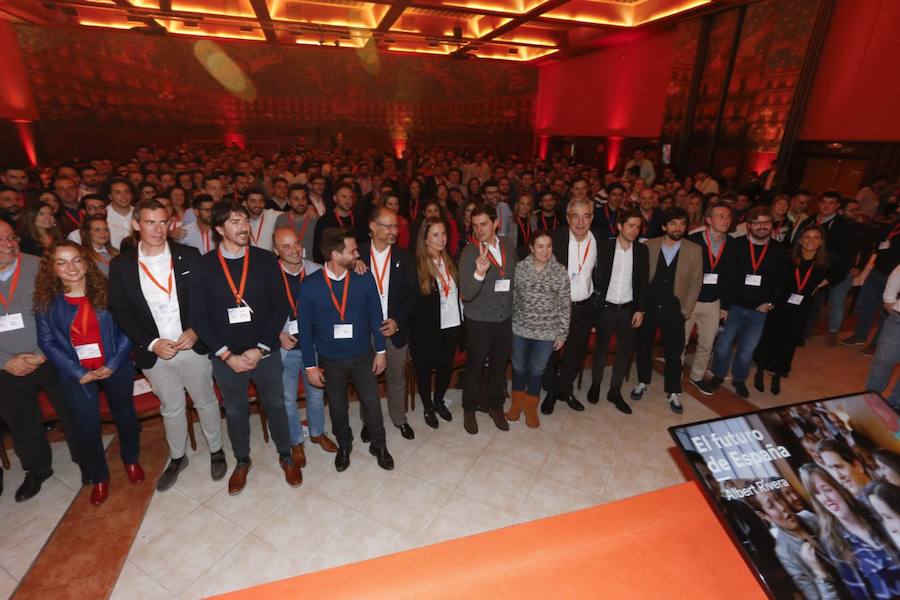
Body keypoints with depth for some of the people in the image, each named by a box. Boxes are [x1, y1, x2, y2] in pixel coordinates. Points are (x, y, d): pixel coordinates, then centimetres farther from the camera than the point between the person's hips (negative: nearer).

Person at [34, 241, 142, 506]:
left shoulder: (106, 290, -9)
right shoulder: (46, 301, -5)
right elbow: (47, 341, -4)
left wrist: (113, 364, -15)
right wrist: (79, 373, -12)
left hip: (115, 368, 0)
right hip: (76, 374, 1)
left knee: (125, 415, 16)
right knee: (85, 427, 9)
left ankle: (131, 460, 41)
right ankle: (98, 477, 32)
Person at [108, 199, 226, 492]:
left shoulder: (189, 256, -5)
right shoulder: (121, 265, -3)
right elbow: (119, 311, -2)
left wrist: (195, 331, -16)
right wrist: (152, 344, -11)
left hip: (193, 347, -1)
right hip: (154, 353, 1)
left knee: (205, 402, 13)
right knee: (171, 408, 18)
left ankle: (216, 451, 34)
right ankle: (177, 458, 39)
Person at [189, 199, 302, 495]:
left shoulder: (265, 260, -7)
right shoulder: (203, 266, -6)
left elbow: (280, 308, -7)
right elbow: (198, 317, -6)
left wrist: (259, 349, -13)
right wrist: (227, 355, -12)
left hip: (265, 353, 0)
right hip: (226, 357, 1)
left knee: (275, 405, 15)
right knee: (235, 412, 18)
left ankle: (285, 456, 38)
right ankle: (242, 461, 42)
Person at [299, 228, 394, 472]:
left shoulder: (364, 279, -12)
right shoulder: (310, 285, -15)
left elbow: (375, 316, -3)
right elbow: (306, 328, -8)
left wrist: (380, 351, -1)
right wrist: (310, 366, -5)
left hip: (363, 356, 0)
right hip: (330, 361, 0)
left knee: (372, 402, 11)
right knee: (337, 406, 19)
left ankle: (378, 445, 36)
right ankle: (343, 445, 44)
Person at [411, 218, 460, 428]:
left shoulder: (450, 261, 2)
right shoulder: (416, 266, -16)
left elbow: (457, 291, 5)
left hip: (451, 326, 5)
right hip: (427, 329, -5)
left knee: (446, 366, 18)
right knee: (424, 369, 13)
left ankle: (439, 401, 43)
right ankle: (427, 407, 37)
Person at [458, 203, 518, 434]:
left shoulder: (509, 245, -3)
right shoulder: (469, 253, -17)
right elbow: (466, 294, -26)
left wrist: (512, 307, 8)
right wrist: (479, 273, -43)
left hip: (505, 319, 4)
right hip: (479, 322, -4)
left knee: (499, 366, 20)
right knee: (475, 368, 12)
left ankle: (496, 406, 42)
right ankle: (469, 409, 35)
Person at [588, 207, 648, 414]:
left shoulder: (642, 250, 0)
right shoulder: (604, 247, -7)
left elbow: (643, 282, 4)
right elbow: (596, 277, -5)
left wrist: (640, 310, 0)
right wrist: (595, 302, -9)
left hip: (628, 309, 3)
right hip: (605, 308, -2)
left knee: (626, 350, 8)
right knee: (601, 348, 11)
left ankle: (615, 391, 24)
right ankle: (596, 383, 31)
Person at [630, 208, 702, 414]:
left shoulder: (694, 250, -2)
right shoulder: (649, 246, -2)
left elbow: (695, 283, 0)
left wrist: (685, 311, -3)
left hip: (674, 310, 0)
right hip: (648, 307, 1)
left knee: (673, 352, 5)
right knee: (643, 347, 12)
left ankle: (673, 392, 22)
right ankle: (643, 382, 32)